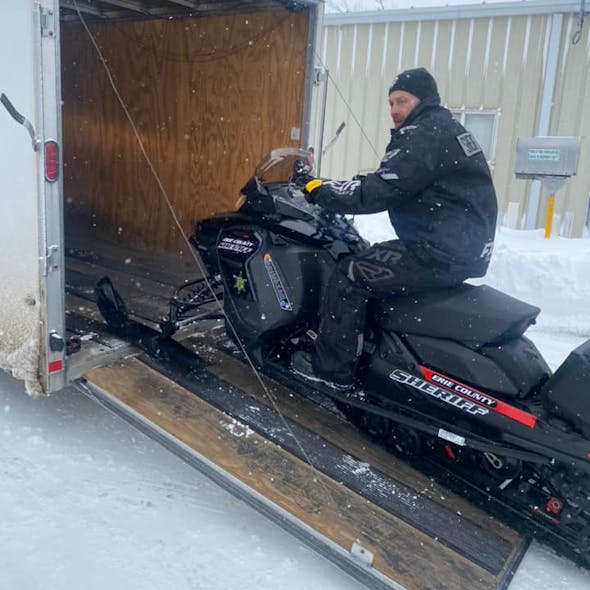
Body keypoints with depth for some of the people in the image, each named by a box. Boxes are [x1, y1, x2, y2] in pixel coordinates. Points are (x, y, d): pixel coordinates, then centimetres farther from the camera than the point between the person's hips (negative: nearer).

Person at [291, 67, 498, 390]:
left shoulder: (425, 135, -14)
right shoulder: (443, 130, 20)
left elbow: (378, 192, -22)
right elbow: (387, 182, 20)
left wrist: (321, 190, -10)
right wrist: (335, 187, 11)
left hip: (442, 252, -11)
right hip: (463, 246, 11)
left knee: (350, 274, -9)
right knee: (366, 261, 21)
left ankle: (330, 366, 0)